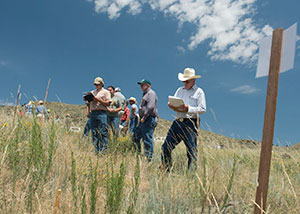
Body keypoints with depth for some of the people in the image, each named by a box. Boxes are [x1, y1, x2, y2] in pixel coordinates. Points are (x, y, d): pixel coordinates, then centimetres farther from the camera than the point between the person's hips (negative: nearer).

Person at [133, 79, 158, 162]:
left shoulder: (151, 93, -8)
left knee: (147, 139, -9)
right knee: (136, 136, 12)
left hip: (149, 119, -10)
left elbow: (150, 107, -21)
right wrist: (141, 118, 17)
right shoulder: (145, 94, 24)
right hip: (144, 120, 11)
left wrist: (144, 117, -17)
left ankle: (149, 158, -3)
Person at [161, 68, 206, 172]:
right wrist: (172, 106, -8)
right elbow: (172, 103, 16)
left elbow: (202, 109, -5)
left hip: (190, 123, -5)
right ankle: (166, 170, 16)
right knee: (166, 147, 4)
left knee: (191, 150, -4)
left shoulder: (199, 92, 4)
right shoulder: (180, 90, 21)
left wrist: (188, 108, -17)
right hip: (178, 122, 5)